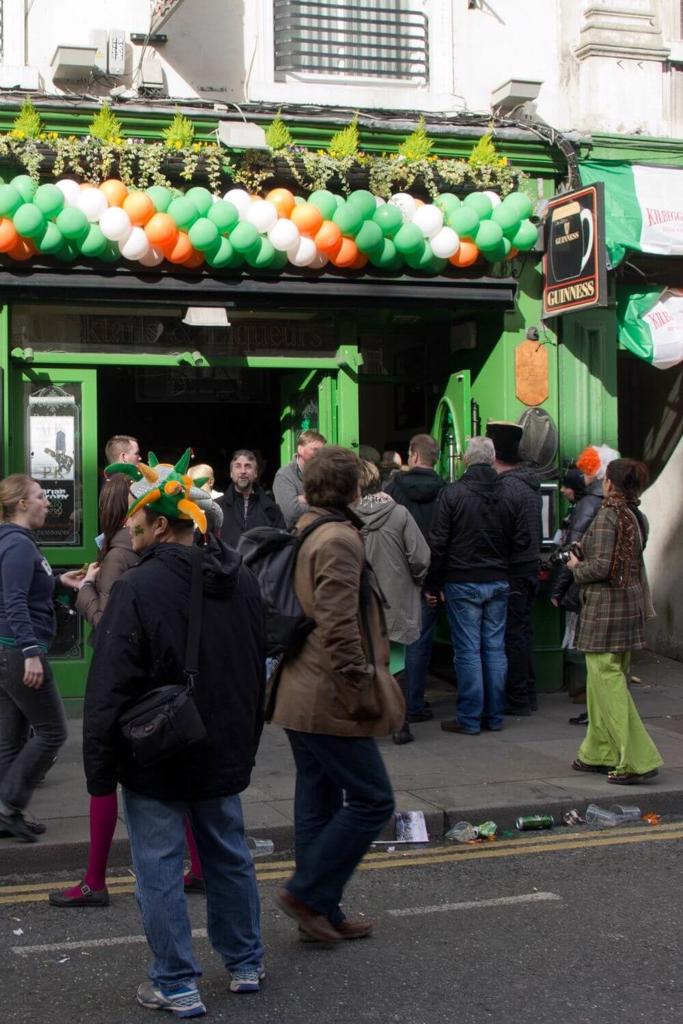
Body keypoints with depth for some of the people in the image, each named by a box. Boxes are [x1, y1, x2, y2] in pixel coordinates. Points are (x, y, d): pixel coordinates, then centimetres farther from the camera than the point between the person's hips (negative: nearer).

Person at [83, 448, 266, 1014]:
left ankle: (177, 984, 13)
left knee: (160, 871, 5)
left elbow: (110, 690, -19)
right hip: (224, 756, 7)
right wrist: (245, 746, 21)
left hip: (155, 761, -6)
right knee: (230, 856, 19)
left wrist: (99, 768, -9)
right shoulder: (242, 581, 3)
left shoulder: (137, 589, -21)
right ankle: (246, 963, 32)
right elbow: (258, 674, 12)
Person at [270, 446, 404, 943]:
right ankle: (309, 893, 3)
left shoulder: (303, 533, 14)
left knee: (317, 804, 14)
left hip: (301, 694, 10)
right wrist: (362, 689, -19)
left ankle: (324, 914, 22)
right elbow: (339, 627, -24)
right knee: (371, 799, 0)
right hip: (330, 698, -10)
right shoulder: (339, 540, -17)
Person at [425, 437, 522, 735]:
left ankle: (469, 719, 4)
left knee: (467, 650, 0)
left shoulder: (453, 492, -9)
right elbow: (519, 541, 6)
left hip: (462, 582, -4)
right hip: (498, 582, 4)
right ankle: (494, 716, 16)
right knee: (495, 648, 10)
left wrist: (432, 584, -1)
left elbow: (438, 543, -9)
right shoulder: (507, 495, 1)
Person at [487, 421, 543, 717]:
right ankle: (528, 694, 22)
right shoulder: (530, 484, 12)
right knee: (523, 631, 15)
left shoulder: (505, 488, -18)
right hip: (531, 565, 9)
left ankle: (518, 699, 3)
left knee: (512, 636, -2)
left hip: (512, 570, -9)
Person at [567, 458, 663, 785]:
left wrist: (576, 566, -4)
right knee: (608, 680, 17)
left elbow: (601, 567, -20)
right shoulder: (637, 517, 10)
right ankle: (601, 752, 26)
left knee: (607, 681, -5)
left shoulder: (607, 517, -16)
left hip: (605, 605, -9)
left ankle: (637, 759, -7)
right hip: (630, 603, 9)